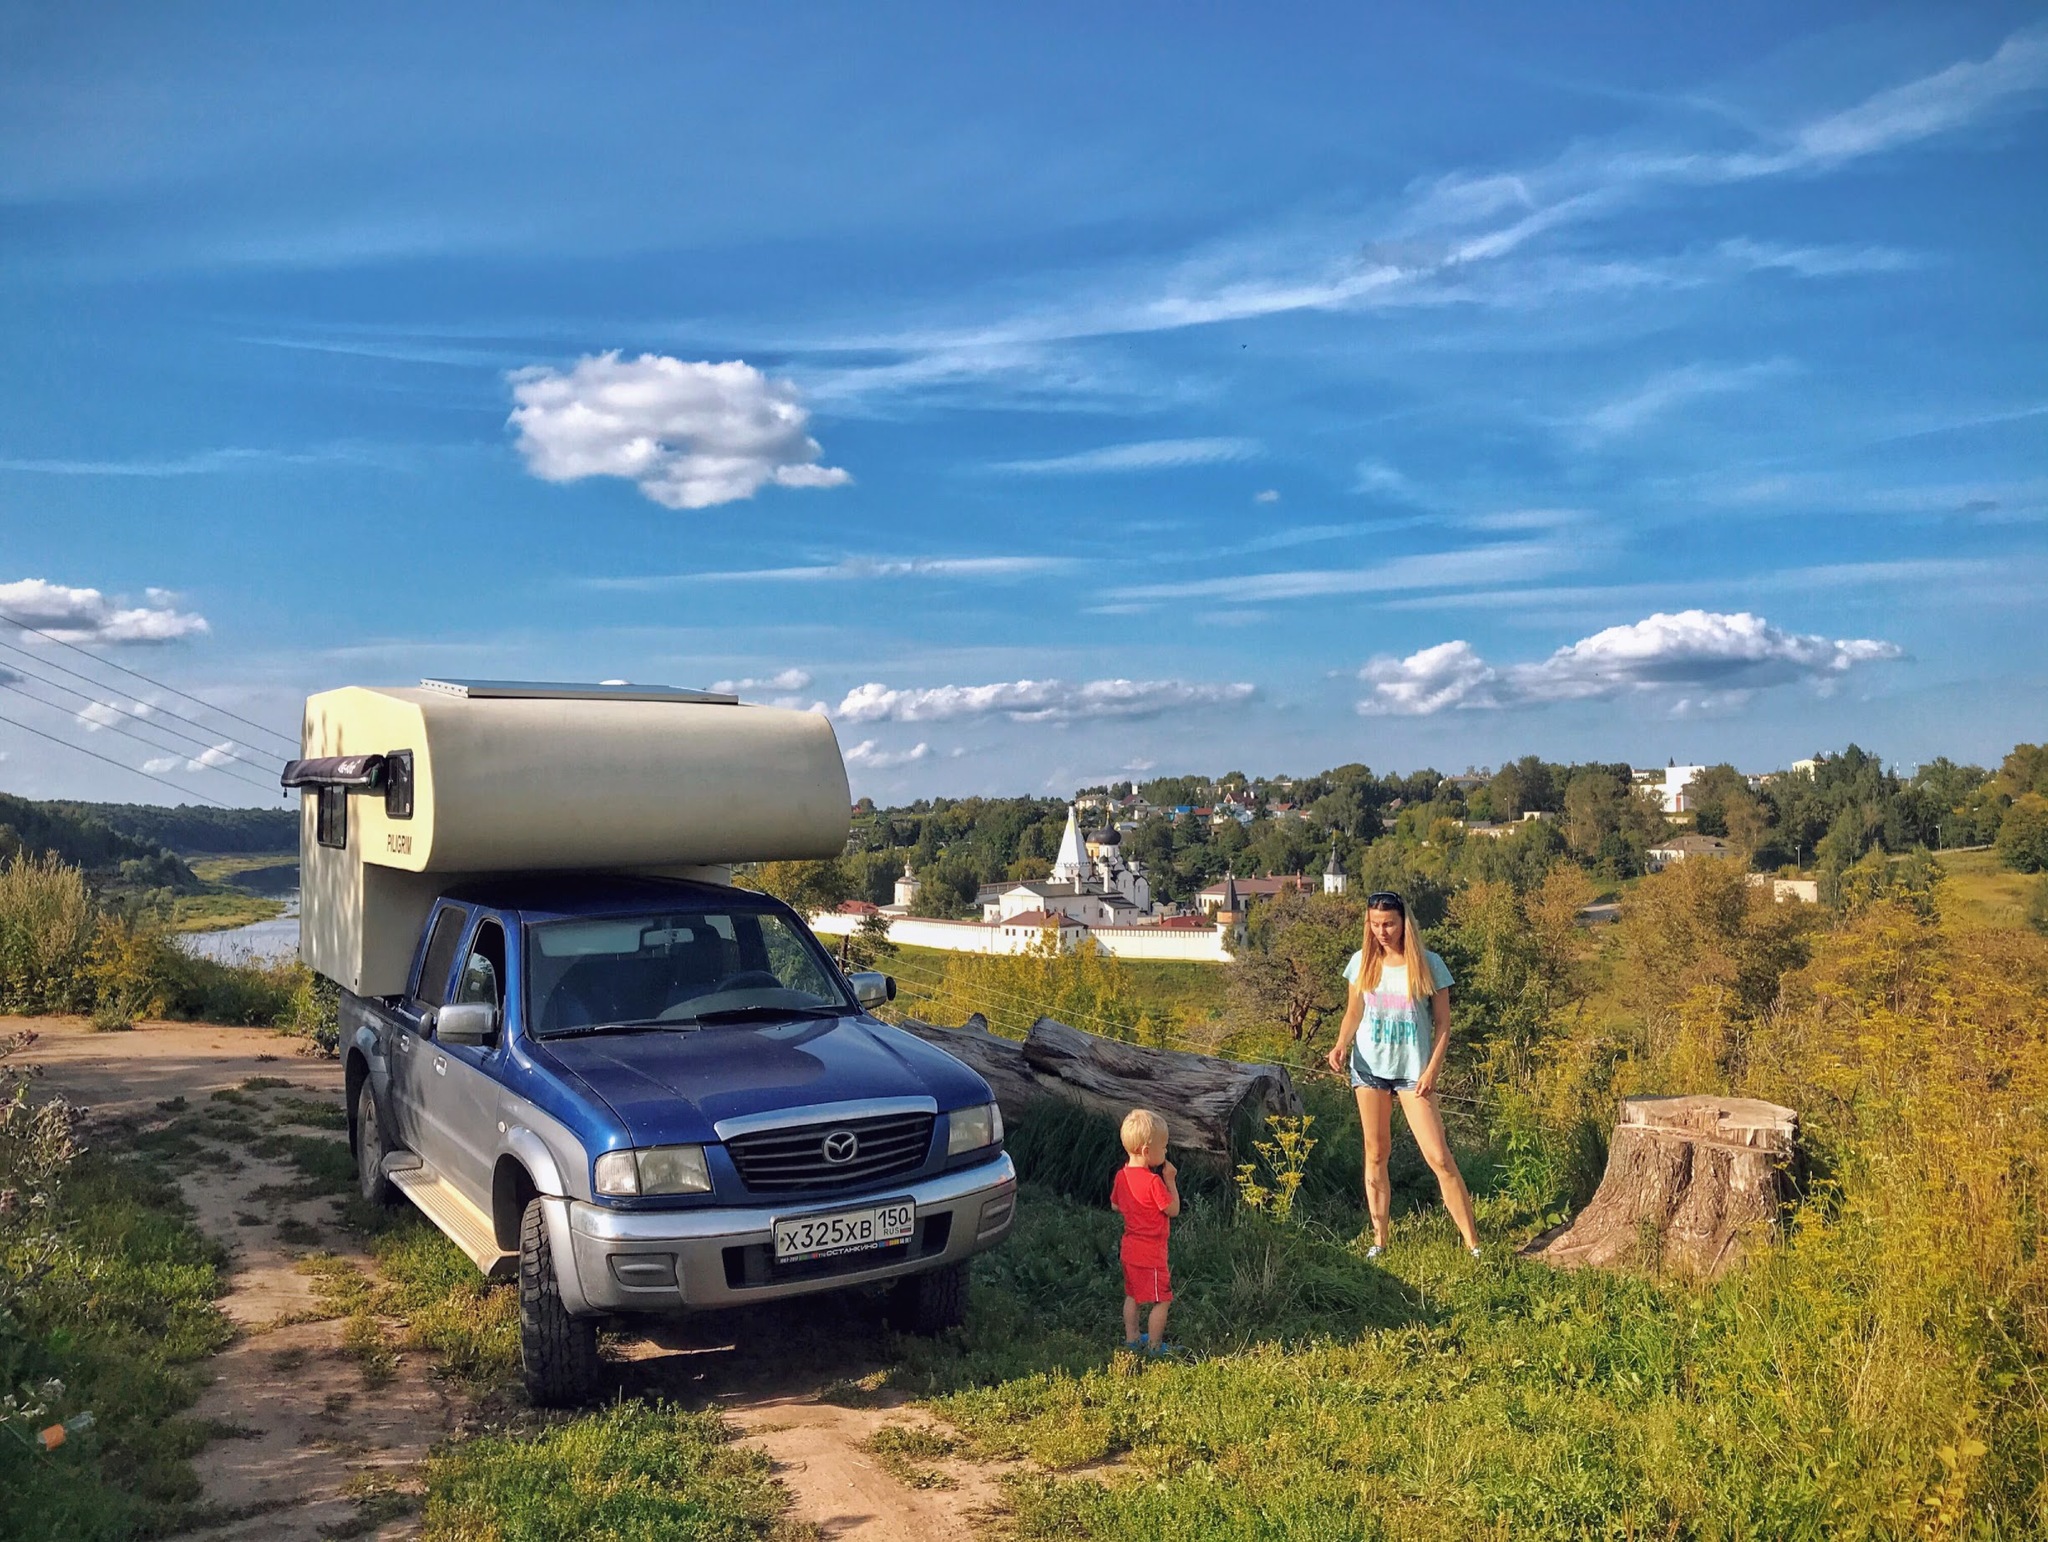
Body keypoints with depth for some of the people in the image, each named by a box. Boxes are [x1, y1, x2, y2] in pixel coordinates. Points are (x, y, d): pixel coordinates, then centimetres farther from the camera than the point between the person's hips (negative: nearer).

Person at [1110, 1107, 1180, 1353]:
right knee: (1162, 1300, 6)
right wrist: (1170, 1181, -10)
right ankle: (1154, 1346, 13)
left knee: (1133, 1295, 22)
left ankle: (1132, 1338, 33)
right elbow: (1173, 1210, -16)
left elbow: (1115, 1206, 12)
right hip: (1151, 1252, -8)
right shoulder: (1153, 1182, -25)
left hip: (1129, 1248, 8)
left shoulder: (1121, 1175, -2)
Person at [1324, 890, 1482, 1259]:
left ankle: (1472, 1242, 1)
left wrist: (1432, 1070, -11)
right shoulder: (1362, 962, 1)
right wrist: (1341, 1045, -8)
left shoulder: (1428, 964, -6)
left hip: (1413, 1070, -3)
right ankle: (1379, 1239, 18)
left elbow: (1442, 1024, -2)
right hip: (1369, 1067, 3)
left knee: (1439, 1157, -6)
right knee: (1376, 1154, 8)